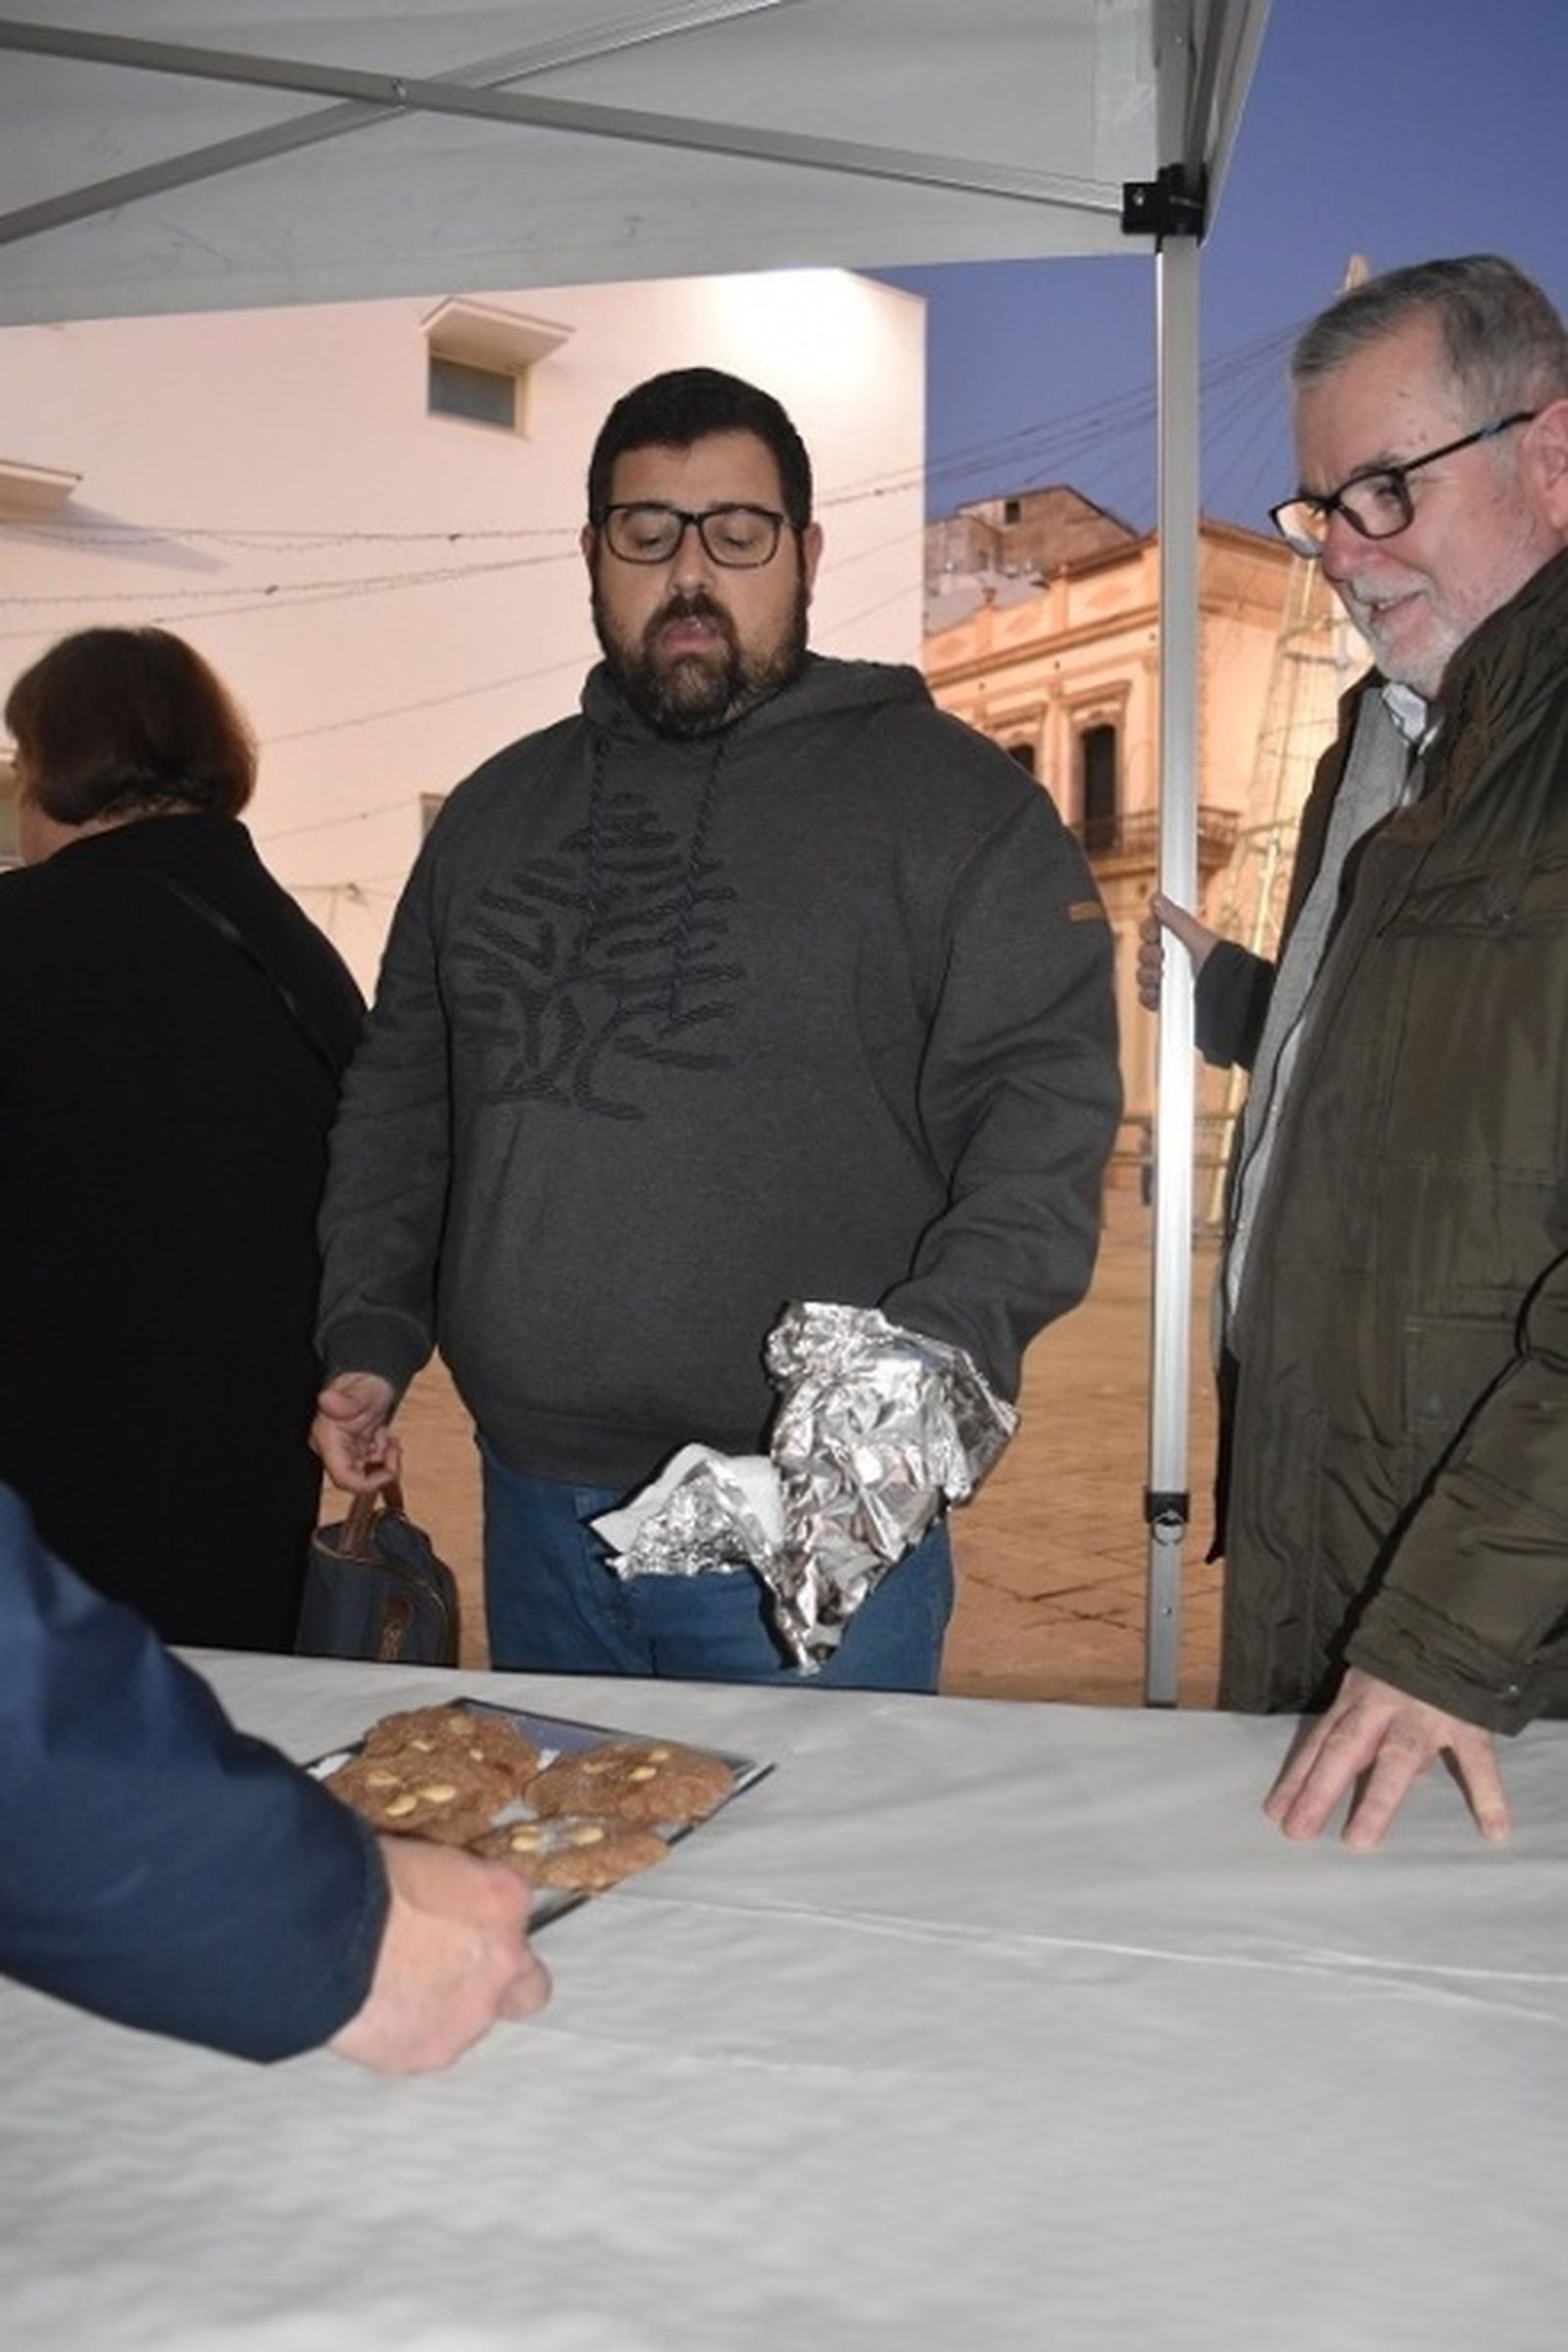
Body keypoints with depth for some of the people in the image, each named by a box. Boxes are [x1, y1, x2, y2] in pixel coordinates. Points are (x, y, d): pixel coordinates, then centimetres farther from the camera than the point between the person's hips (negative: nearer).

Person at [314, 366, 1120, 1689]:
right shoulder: (497, 810, 13)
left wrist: (931, 1358, -24)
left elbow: (1046, 1103, -11)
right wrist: (370, 1336, 8)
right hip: (533, 1516, 5)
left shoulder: (951, 801, -4)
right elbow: (401, 1094, 19)